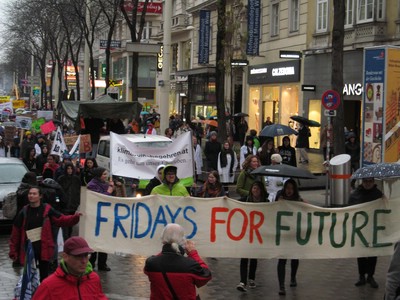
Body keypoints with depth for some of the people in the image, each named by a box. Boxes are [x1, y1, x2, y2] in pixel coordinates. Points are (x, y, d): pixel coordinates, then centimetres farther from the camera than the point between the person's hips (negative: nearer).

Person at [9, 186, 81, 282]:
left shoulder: (47, 210, -2)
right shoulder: (24, 212, 1)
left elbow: (62, 219, -6)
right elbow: (15, 233, 4)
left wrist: (75, 217, -25)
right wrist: (13, 251, 4)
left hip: (44, 249, -1)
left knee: (44, 276, 8)